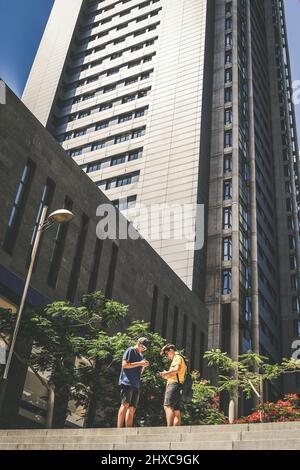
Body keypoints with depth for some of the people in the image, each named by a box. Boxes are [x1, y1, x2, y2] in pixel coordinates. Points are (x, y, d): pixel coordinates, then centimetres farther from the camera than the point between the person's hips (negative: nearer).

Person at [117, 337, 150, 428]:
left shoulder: (140, 355, 24)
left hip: (136, 384, 8)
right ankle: (119, 428, -17)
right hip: (127, 382, -8)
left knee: (132, 408, 4)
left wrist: (144, 366, 6)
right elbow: (124, 364, -11)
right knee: (125, 404, -15)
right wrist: (139, 363, -12)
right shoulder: (130, 351, 1)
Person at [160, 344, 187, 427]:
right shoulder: (181, 359, 29)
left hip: (174, 384, -10)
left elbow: (176, 369, -19)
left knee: (167, 406, -20)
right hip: (178, 387, 10)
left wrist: (166, 373, -6)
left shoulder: (177, 357, 0)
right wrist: (167, 376, 14)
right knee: (177, 412, 4)